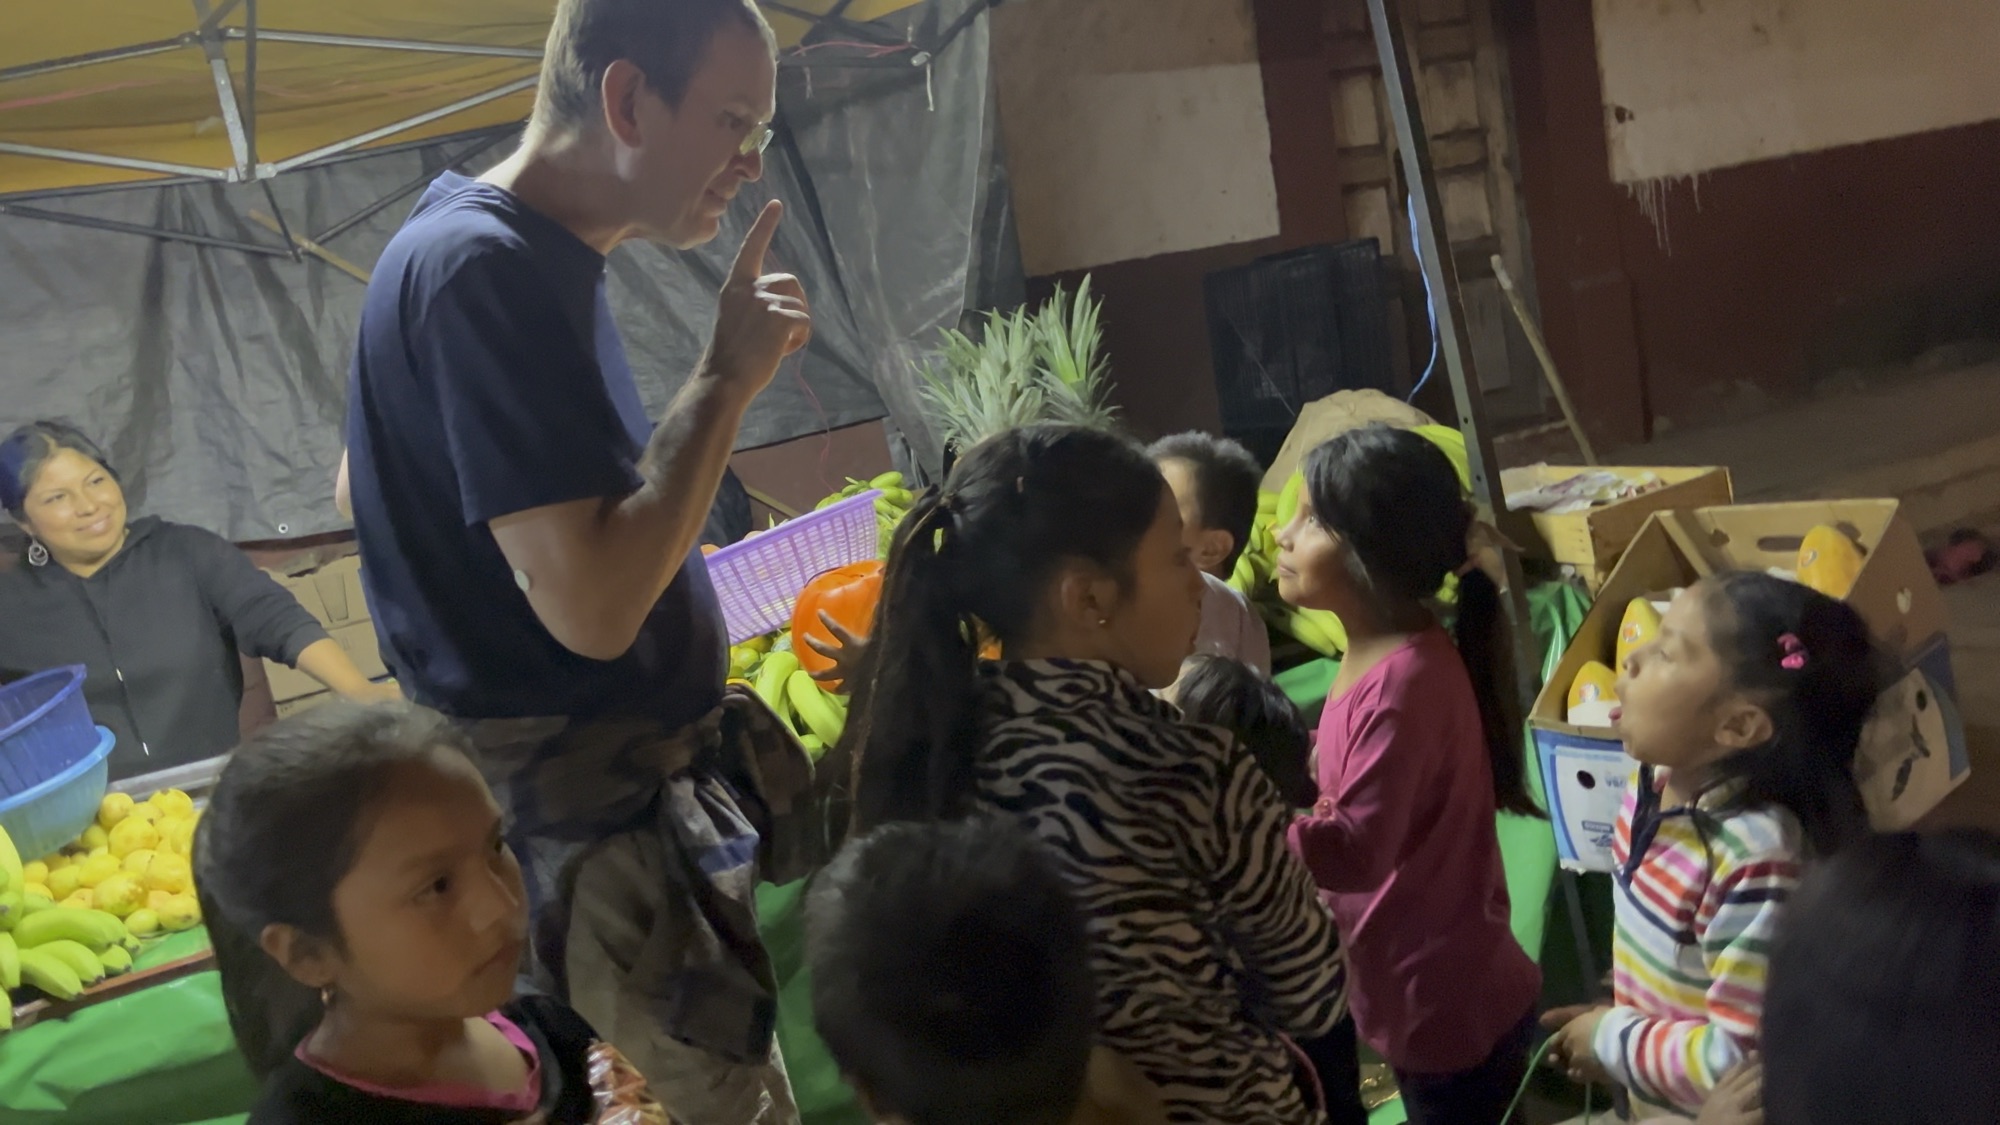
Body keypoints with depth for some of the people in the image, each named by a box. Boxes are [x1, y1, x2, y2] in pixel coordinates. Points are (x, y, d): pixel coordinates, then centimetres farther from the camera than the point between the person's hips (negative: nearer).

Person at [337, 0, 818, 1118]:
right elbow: (592, 604, -29)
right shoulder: (481, 270, -22)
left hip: (643, 766, 10)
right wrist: (730, 376, -21)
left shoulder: (541, 259, 9)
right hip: (589, 813, -10)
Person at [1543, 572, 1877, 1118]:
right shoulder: (1657, 784, -7)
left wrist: (1612, 1038, -17)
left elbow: (1743, 1060, -28)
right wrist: (1619, 1015, 3)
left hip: (1711, 1114, -7)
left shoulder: (1754, 859, -31)